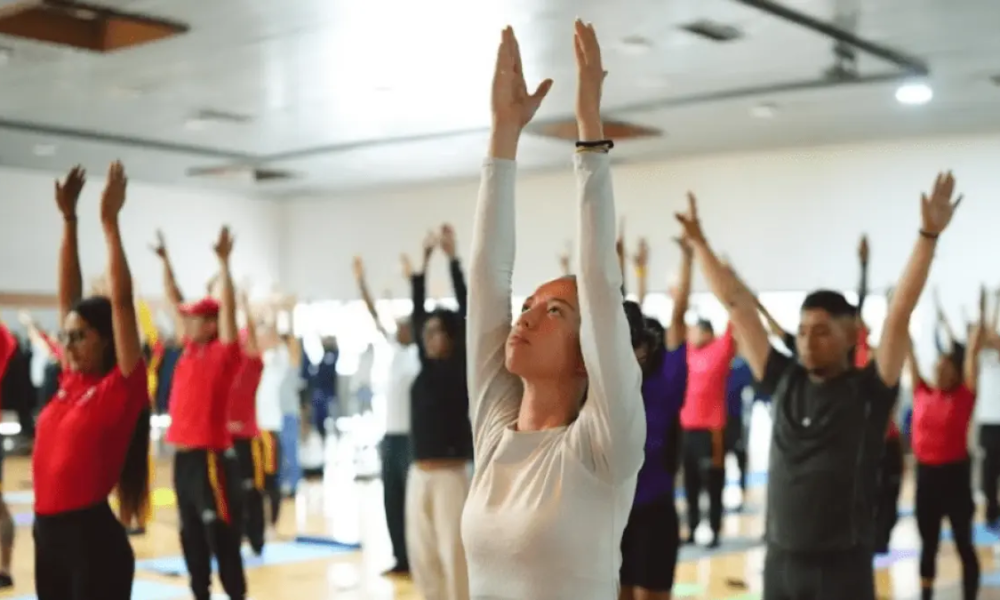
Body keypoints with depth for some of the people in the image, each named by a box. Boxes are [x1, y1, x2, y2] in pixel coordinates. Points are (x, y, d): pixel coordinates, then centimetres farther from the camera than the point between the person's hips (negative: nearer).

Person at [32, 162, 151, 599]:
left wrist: (109, 221, -14)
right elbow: (68, 294, 12)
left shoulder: (122, 388, -8)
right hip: (47, 533, 7)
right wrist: (68, 219, 12)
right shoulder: (72, 382, 9)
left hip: (94, 539, -7)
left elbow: (121, 301, -14)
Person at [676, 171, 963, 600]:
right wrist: (698, 242, 8)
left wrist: (929, 235, -24)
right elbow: (737, 307, 6)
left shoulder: (868, 390, -6)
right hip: (781, 560, 4)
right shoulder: (783, 381, 4)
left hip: (843, 565, -4)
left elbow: (900, 313, -16)